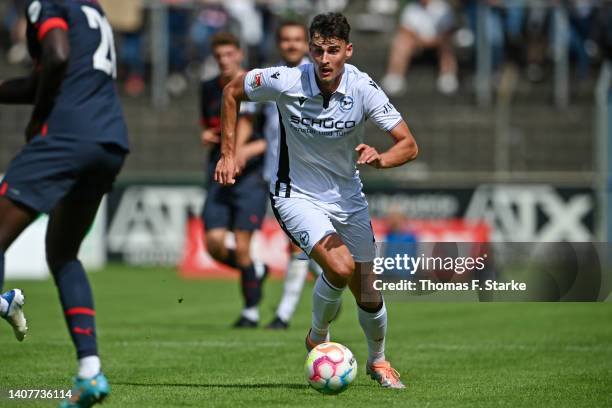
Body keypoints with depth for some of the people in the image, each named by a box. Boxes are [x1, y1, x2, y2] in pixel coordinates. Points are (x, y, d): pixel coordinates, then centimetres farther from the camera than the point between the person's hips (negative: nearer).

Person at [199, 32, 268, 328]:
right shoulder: (209, 89, 12)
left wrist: (249, 150, -20)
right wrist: (205, 136, 4)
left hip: (250, 174, -5)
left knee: (241, 247, -9)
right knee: (214, 243, -10)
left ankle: (251, 311, 8)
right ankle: (256, 271, 21)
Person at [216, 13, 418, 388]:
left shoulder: (364, 89, -18)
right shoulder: (285, 81, -21)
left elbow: (409, 145, -16)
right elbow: (232, 91, -1)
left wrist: (380, 159, -37)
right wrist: (228, 153, -4)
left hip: (348, 197, 3)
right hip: (297, 195, -3)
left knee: (368, 294, 6)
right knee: (341, 266, -26)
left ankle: (378, 361, 37)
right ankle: (318, 337, 3)